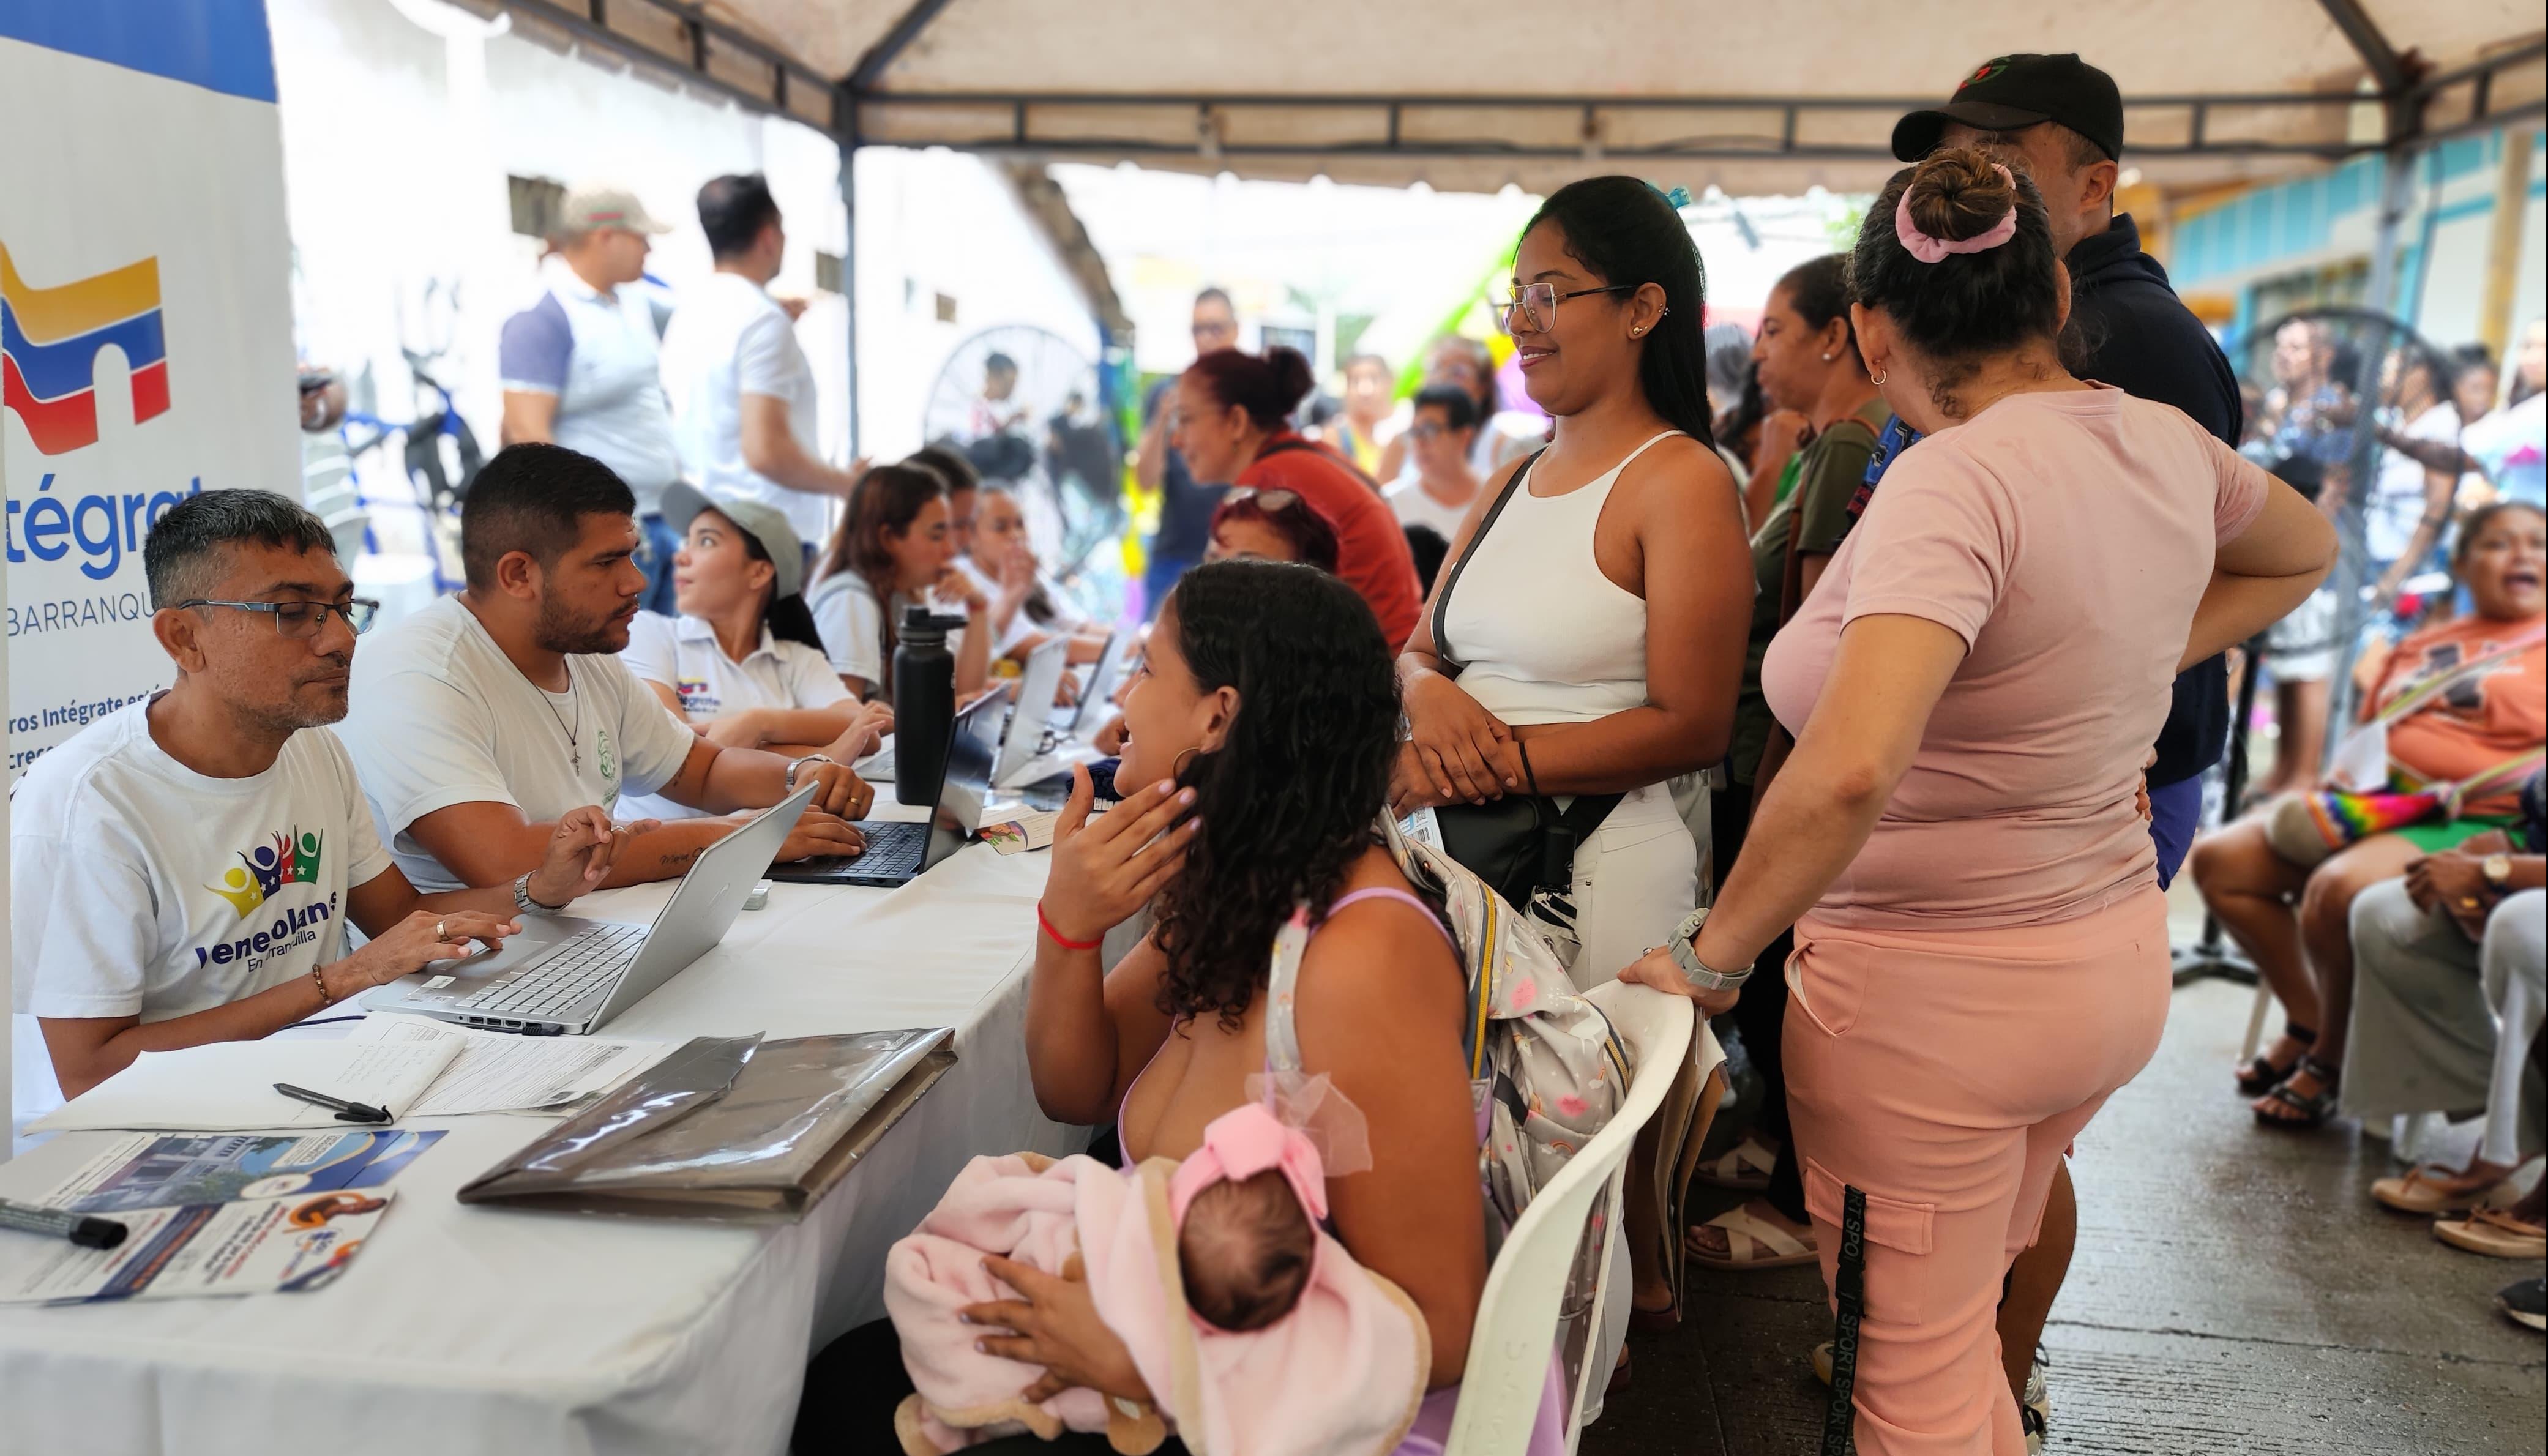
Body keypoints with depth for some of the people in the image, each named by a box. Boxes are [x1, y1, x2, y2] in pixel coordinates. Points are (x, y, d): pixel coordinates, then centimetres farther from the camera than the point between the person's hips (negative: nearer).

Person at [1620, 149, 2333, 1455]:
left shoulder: (1955, 481, -24)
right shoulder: (2163, 443, 1)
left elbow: (1849, 770, -38)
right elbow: (2301, 551, 24)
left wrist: (1711, 957, -24)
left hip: (1932, 995, -8)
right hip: (2111, 966, 8)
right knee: (1963, 1331, 27)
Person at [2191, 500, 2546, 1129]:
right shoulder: (2419, 646, 21)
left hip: (2475, 825, -7)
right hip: (2374, 807, 7)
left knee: (2336, 889, -35)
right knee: (2220, 859, -5)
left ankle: (2333, 1056, -11)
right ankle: (2308, 1023, 3)